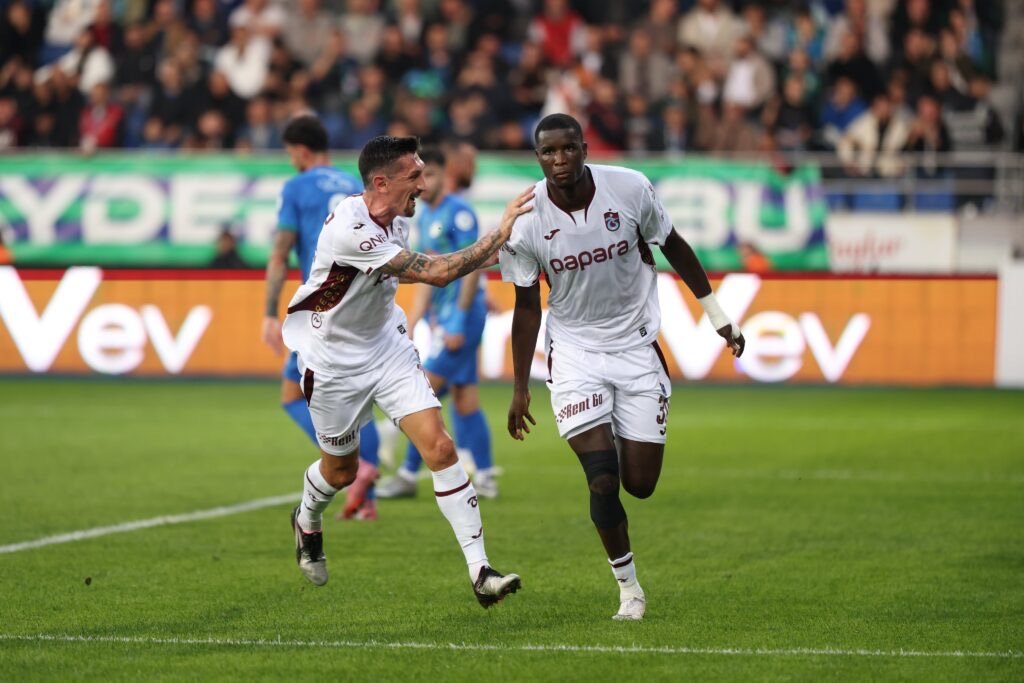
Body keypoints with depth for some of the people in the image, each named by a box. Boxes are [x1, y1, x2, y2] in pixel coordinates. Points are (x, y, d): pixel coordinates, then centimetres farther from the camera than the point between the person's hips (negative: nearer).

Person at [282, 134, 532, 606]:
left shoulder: (395, 217, -5)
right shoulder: (350, 230, -32)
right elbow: (437, 274, -35)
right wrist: (498, 235, -34)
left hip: (387, 346, 6)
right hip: (334, 360, -6)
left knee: (439, 447, -12)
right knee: (341, 469, 14)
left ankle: (480, 572, -14)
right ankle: (307, 523, 51)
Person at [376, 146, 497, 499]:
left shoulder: (458, 212, -13)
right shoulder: (425, 217, 14)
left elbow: (472, 266, -17)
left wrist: (458, 321, -20)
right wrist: (415, 319, 19)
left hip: (460, 313, -9)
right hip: (442, 313, 9)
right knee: (464, 397, 8)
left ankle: (408, 475, -4)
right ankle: (485, 477, 10)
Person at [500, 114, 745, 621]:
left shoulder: (630, 189, -13)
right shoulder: (527, 222, -13)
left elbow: (673, 246, 5)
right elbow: (527, 307, -2)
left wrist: (716, 313, 9)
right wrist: (520, 389, 2)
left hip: (636, 346, 1)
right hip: (575, 353, -1)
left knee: (639, 484, 1)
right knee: (602, 480, -15)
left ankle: (627, 446, 39)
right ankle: (629, 589, 4)